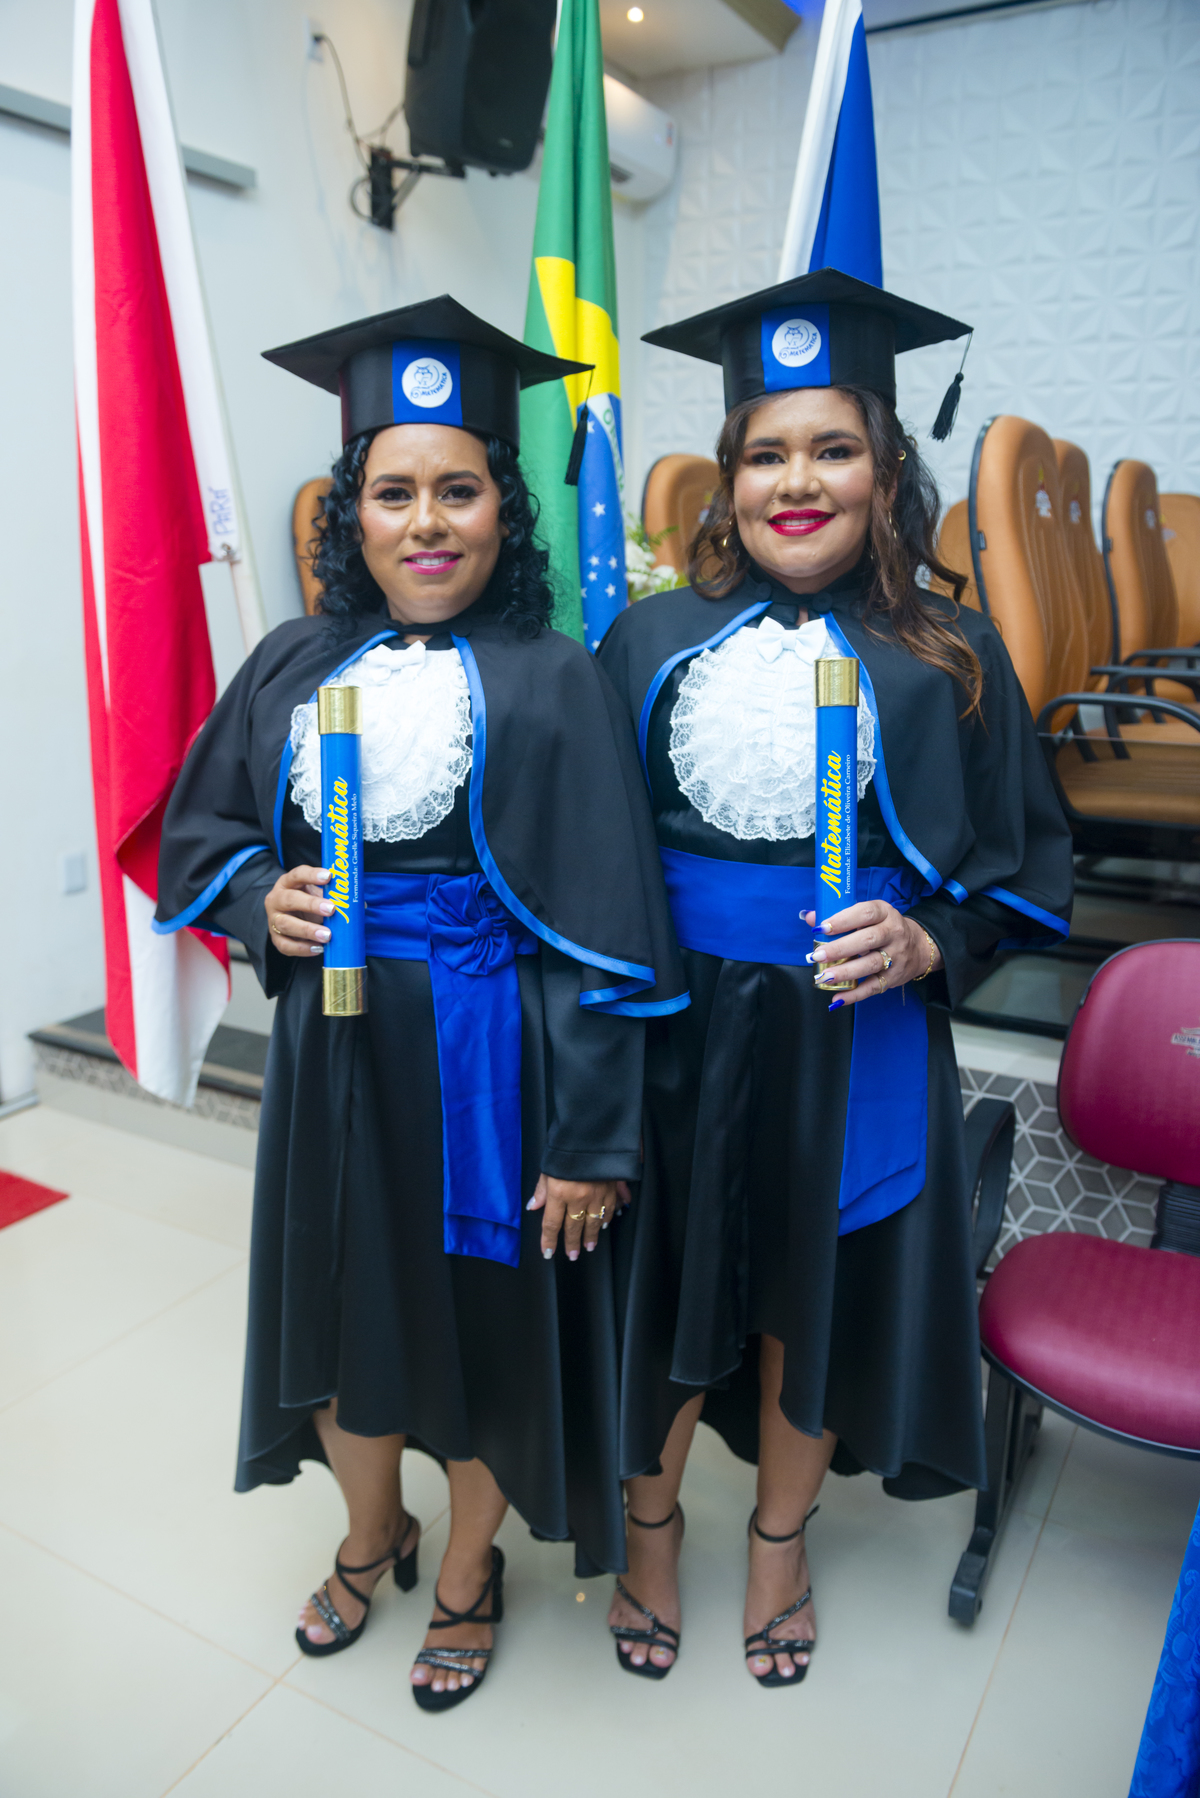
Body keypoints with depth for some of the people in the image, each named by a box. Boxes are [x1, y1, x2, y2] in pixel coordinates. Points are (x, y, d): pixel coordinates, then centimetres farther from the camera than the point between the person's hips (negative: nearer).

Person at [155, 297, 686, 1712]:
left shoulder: (551, 685, -11)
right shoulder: (295, 667, 2)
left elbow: (603, 932, -14)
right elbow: (199, 827, 13)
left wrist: (592, 1140, -15)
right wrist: (259, 899, -10)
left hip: (487, 1053, -4)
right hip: (334, 1047, 4)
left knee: (486, 1318, 13)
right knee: (342, 1307, 20)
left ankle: (467, 1573, 44)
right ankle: (369, 1536, 51)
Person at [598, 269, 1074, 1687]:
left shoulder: (950, 660, -3)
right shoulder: (652, 643, -1)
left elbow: (1025, 870, 3)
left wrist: (925, 944, -15)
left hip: (855, 1048, 0)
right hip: (678, 1029, 0)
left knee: (817, 1293, 18)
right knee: (668, 1289, 14)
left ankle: (780, 1533, 47)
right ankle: (651, 1524, 44)